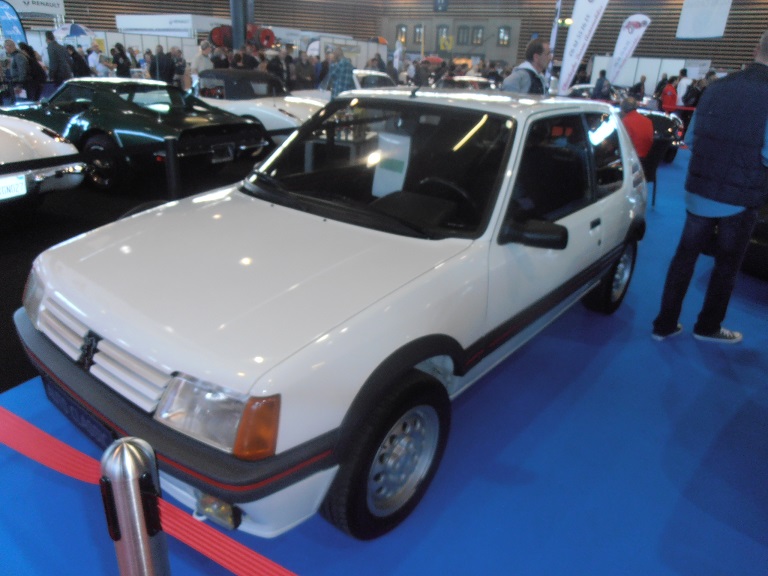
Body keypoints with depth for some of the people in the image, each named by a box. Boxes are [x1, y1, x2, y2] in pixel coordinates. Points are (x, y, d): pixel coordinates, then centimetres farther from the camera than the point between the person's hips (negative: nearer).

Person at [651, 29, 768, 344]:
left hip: (699, 190, 4)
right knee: (727, 264, 14)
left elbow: (690, 138, 11)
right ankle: (707, 326, 27)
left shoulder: (716, 88, 2)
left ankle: (665, 323, 17)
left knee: (685, 255, 13)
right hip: (741, 197, -4)